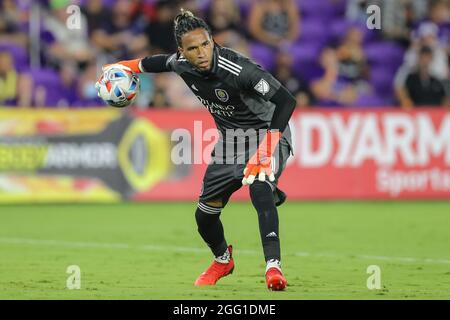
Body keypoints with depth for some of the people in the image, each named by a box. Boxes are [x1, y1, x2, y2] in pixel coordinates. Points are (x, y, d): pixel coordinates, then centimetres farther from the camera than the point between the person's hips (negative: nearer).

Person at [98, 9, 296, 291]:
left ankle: (273, 266, -40)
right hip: (229, 139, 6)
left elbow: (286, 101, -34)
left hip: (267, 132, -6)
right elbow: (161, 62, 14)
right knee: (204, 216, 7)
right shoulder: (181, 64, -13)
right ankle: (223, 260, 39)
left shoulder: (238, 69, -32)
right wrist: (124, 67, 28)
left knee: (260, 189, -36)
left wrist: (265, 148, -41)